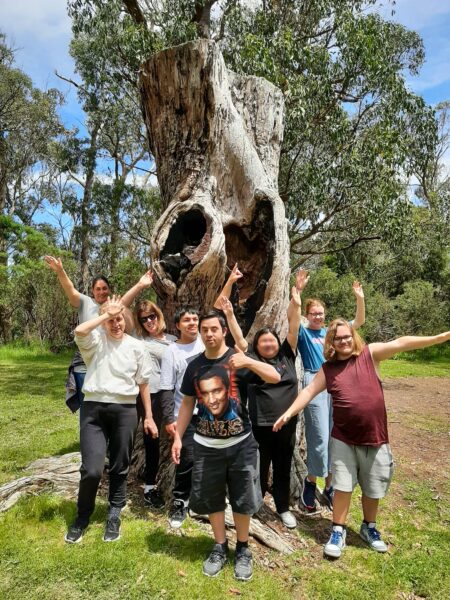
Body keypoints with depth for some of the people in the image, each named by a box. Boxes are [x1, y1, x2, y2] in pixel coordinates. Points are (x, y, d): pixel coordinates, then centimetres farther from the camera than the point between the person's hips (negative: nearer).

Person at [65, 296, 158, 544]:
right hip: (94, 408, -1)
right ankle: (82, 517, 22)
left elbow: (143, 383, 9)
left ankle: (114, 516, 33)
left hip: (125, 410, 2)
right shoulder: (96, 340, 0)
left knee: (120, 467, 11)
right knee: (91, 468, -5)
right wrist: (106, 314, -13)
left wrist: (149, 417, 8)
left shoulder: (136, 346, 5)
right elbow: (79, 331, -25)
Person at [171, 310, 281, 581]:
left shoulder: (239, 360, -9)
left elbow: (275, 377, -19)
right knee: (211, 499, 12)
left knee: (242, 499, 10)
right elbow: (188, 403, 8)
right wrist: (178, 437, 5)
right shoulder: (195, 366, 1)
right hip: (207, 446, 3)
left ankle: (243, 549, 32)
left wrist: (248, 362, -34)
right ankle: (220, 547, 34)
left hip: (241, 444, -2)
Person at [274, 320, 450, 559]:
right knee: (342, 486, 6)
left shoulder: (370, 354, -5)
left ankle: (369, 527, 40)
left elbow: (401, 343, -13)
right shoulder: (327, 369, 0)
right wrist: (288, 413, -10)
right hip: (343, 439, 0)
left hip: (375, 438, 0)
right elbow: (309, 391, 0)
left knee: (372, 488, 16)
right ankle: (338, 531, 25)